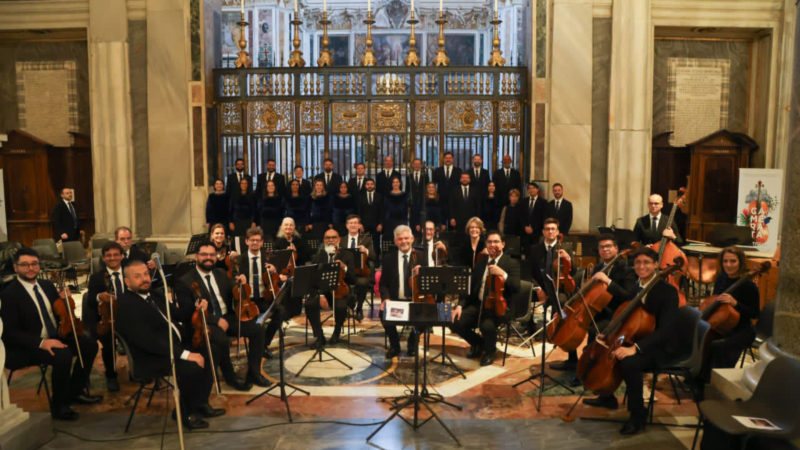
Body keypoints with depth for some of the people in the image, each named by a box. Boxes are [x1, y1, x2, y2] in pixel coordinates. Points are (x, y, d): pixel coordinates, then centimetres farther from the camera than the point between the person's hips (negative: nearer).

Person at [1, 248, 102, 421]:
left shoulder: (47, 285, 9)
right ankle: (59, 405, -12)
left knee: (89, 345, -11)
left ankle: (74, 392, 8)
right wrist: (41, 342, -32)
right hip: (27, 346, -8)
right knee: (63, 355, -33)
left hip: (55, 336, 8)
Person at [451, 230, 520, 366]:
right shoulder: (481, 262, 14)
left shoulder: (512, 264, -2)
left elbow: (516, 288, -15)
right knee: (456, 323, -15)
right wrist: (460, 305, -1)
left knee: (487, 325, -36)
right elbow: (470, 285, 12)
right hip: (478, 304, 6)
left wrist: (503, 274, -30)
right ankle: (479, 344, 16)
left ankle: (490, 351, 1)